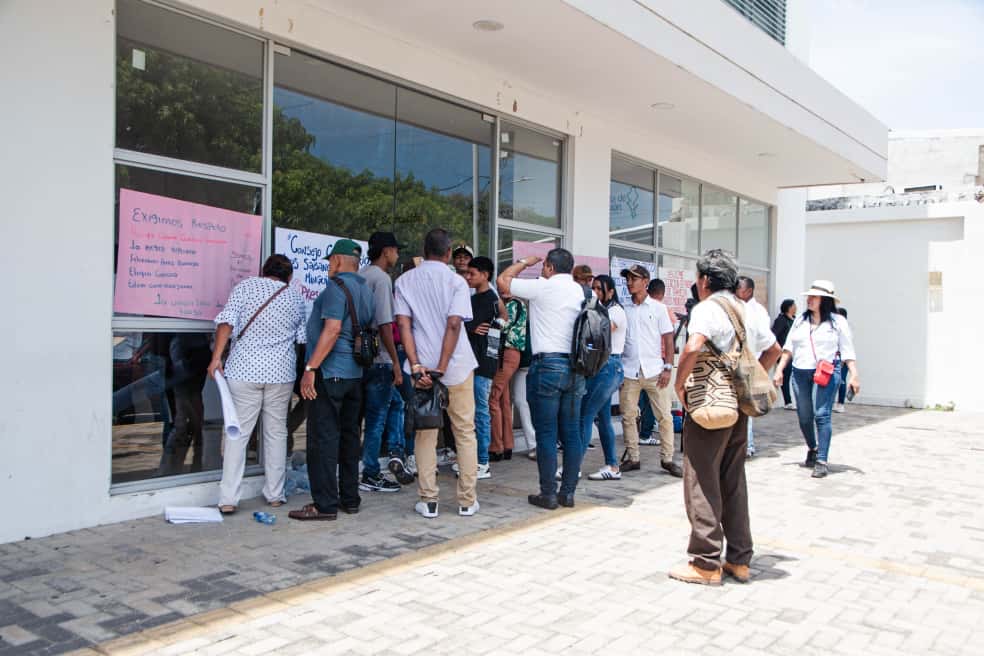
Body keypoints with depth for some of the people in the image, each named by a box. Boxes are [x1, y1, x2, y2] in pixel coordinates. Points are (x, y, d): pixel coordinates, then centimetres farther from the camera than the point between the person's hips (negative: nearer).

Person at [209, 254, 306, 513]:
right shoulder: (295, 296, 10)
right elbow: (302, 337, 15)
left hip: (244, 370, -1)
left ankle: (228, 499, -2)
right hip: (280, 372, 1)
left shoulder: (245, 285, 3)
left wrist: (217, 356, -9)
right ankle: (275, 494, 17)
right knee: (276, 431, 11)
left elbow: (227, 320, -9)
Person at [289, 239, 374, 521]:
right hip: (356, 372, 9)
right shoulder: (366, 290, 16)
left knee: (323, 438, -5)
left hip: (330, 372, -9)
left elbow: (332, 330, -21)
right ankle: (350, 499, 19)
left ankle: (325, 504, -2)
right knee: (349, 435, 13)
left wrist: (311, 368, -22)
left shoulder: (337, 287, -12)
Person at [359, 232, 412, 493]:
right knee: (377, 418, 1)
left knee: (396, 403, 20)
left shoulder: (360, 276, 13)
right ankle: (370, 476, 9)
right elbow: (385, 325, -20)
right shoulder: (381, 278, -14)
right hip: (379, 360, -9)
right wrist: (396, 363, -16)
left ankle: (396, 453, 12)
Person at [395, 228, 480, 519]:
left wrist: (417, 366, -10)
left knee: (425, 435, 10)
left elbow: (403, 324, -5)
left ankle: (428, 501, 11)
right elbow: (454, 324, -14)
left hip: (422, 368, 2)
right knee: (465, 434, 9)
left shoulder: (405, 281, 5)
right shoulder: (456, 281, -4)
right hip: (458, 367, -2)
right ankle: (467, 501, 13)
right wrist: (441, 369, -14)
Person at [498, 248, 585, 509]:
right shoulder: (581, 291, 10)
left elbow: (503, 280, 4)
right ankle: (568, 492, 14)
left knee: (547, 434, -1)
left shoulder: (542, 287, -5)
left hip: (548, 364, -5)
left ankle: (548, 494, 3)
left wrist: (524, 262, 17)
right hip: (575, 367, 6)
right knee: (572, 433, 8)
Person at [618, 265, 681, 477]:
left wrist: (668, 368, -6)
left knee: (664, 416, 0)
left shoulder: (658, 308, 4)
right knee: (628, 416, 4)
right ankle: (632, 458, 14)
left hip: (654, 371, -2)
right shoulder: (623, 309, 9)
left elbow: (668, 339, 3)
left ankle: (667, 459, 10)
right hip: (628, 372, 2)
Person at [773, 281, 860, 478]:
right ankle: (812, 449, 35)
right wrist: (779, 370, 10)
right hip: (800, 373, 5)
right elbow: (788, 348, 16)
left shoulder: (837, 321, 1)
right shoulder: (801, 321, 13)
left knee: (821, 415, -13)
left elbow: (848, 351, 0)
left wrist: (854, 375, -8)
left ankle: (821, 461, -10)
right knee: (804, 416, 10)